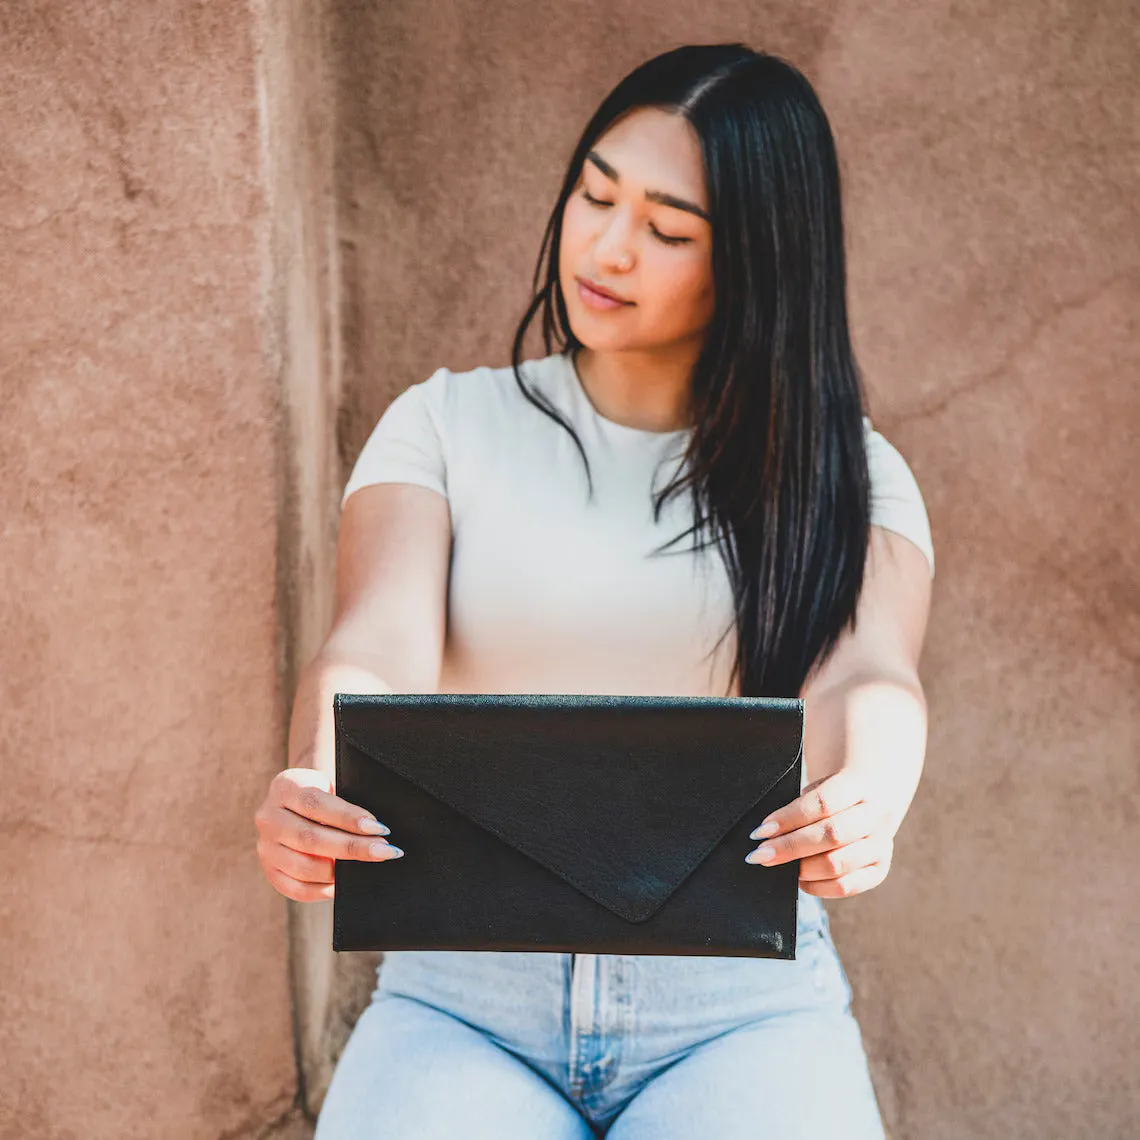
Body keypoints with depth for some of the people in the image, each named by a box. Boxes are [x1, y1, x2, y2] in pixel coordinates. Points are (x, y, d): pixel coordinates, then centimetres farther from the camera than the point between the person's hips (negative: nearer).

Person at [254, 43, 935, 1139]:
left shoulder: (845, 473, 9)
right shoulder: (446, 424, 10)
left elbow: (864, 677, -9)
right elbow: (380, 648, -6)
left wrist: (866, 803, -33)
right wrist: (320, 786, -29)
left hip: (742, 1001, 0)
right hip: (462, 987, 1)